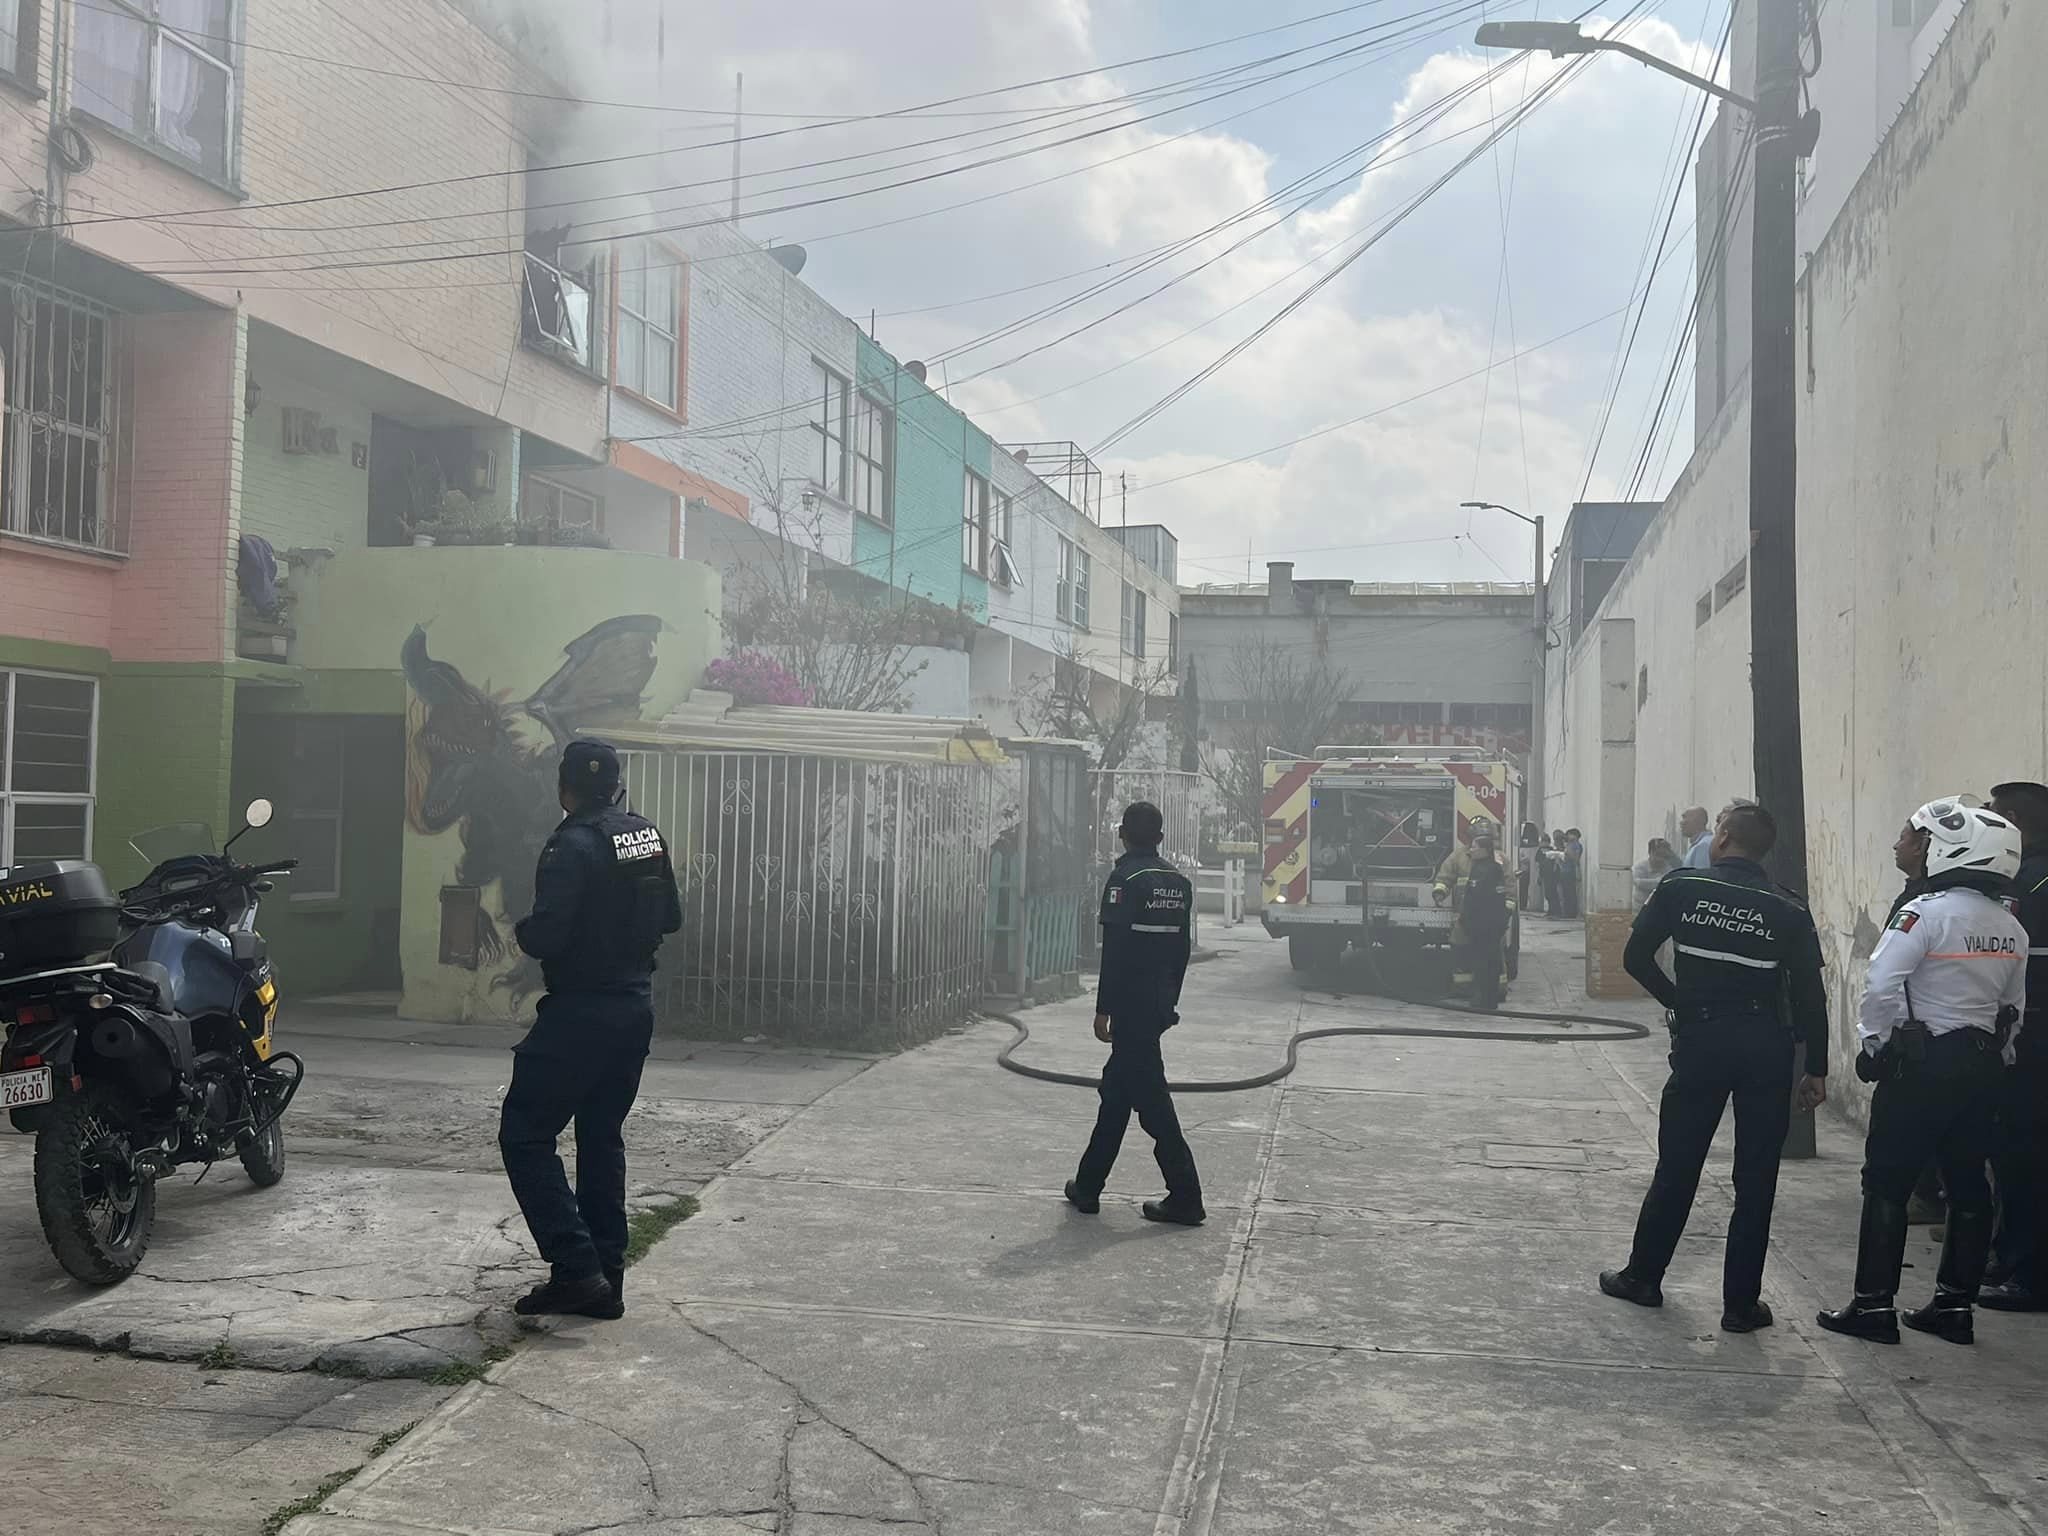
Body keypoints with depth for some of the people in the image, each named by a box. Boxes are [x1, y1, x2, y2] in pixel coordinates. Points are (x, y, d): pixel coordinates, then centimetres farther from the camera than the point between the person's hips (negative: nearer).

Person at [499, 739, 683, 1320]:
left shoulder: (575, 845, -18)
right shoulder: (648, 836, 6)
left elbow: (545, 936, -23)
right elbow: (670, 918, 15)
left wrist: (522, 929, -2)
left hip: (581, 1011, -8)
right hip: (636, 1006, 8)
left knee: (525, 1135, 0)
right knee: (603, 1137, 16)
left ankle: (575, 1268, -7)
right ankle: (605, 1281, 18)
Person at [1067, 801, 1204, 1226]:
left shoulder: (1125, 879, -12)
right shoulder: (1179, 882, 10)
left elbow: (1116, 950, -16)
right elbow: (1183, 948, 14)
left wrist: (1104, 1009, -13)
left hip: (1131, 1005, -8)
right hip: (1160, 1007, 8)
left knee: (1149, 1095, -5)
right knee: (1117, 1090, 15)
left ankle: (1186, 1198, -6)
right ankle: (1088, 1187, 22)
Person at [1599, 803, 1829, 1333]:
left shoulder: (1681, 889, -2)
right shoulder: (1788, 911, 0)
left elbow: (1636, 958, -3)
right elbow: (1810, 996, -2)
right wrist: (1816, 1070, 4)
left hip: (1700, 1041, 0)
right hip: (1766, 1047, 0)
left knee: (1676, 1167, 12)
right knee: (1756, 1179, 7)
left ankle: (1642, 1277, 24)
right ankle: (1741, 1304, 11)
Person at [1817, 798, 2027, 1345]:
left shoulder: (1929, 911, -16)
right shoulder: (2012, 929, 7)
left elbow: (1881, 983, -22)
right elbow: (2011, 1006, 13)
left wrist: (1874, 1042, -8)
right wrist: (1987, 1048, 19)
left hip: (1920, 1062, -7)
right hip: (1980, 1064, 7)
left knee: (1888, 1183, 0)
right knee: (1967, 1185, 12)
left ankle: (1873, 1305, 3)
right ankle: (1955, 1305, 19)